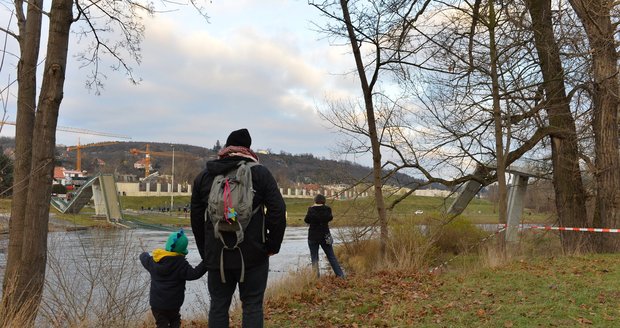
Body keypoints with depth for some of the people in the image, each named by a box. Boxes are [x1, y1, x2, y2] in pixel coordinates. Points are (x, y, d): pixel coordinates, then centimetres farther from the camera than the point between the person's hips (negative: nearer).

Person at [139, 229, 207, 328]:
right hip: (173, 304, -2)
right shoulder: (181, 264, -17)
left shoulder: (153, 261, -1)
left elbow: (144, 257, 19)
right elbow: (194, 274, -25)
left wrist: (145, 254, 42)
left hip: (156, 303, 2)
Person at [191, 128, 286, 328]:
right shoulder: (260, 173, -2)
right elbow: (278, 211, -9)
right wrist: (273, 246, 1)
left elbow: (196, 220, 10)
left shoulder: (203, 177, 8)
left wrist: (206, 253, 16)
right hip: (253, 256, -2)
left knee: (218, 306, 13)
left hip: (217, 257, 3)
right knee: (252, 306, 6)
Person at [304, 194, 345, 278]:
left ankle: (316, 276, 4)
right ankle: (340, 275, 11)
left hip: (313, 237, -2)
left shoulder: (311, 209, -10)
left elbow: (306, 220, -7)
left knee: (314, 258, 8)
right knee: (331, 257, 11)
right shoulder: (327, 209, -4)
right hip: (325, 236, 2)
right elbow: (330, 218, -2)